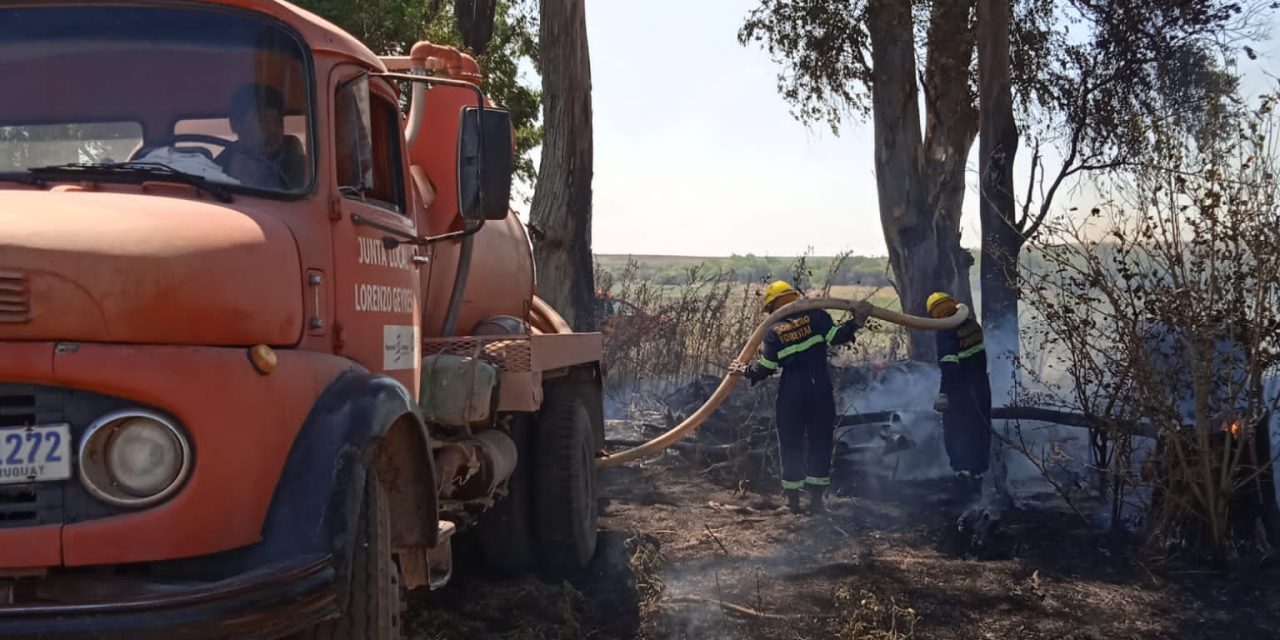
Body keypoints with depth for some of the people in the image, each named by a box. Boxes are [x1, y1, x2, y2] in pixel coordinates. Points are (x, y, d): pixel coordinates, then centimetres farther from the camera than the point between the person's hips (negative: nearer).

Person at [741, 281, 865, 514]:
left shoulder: (773, 331, -1)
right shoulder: (815, 316, -1)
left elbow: (765, 368, 0)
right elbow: (836, 337, -13)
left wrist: (746, 372, 16)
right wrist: (856, 323, -5)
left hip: (791, 392, 0)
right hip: (819, 389, 0)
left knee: (791, 444, 11)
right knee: (820, 442, 9)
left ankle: (793, 498, 15)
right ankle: (816, 498, 8)